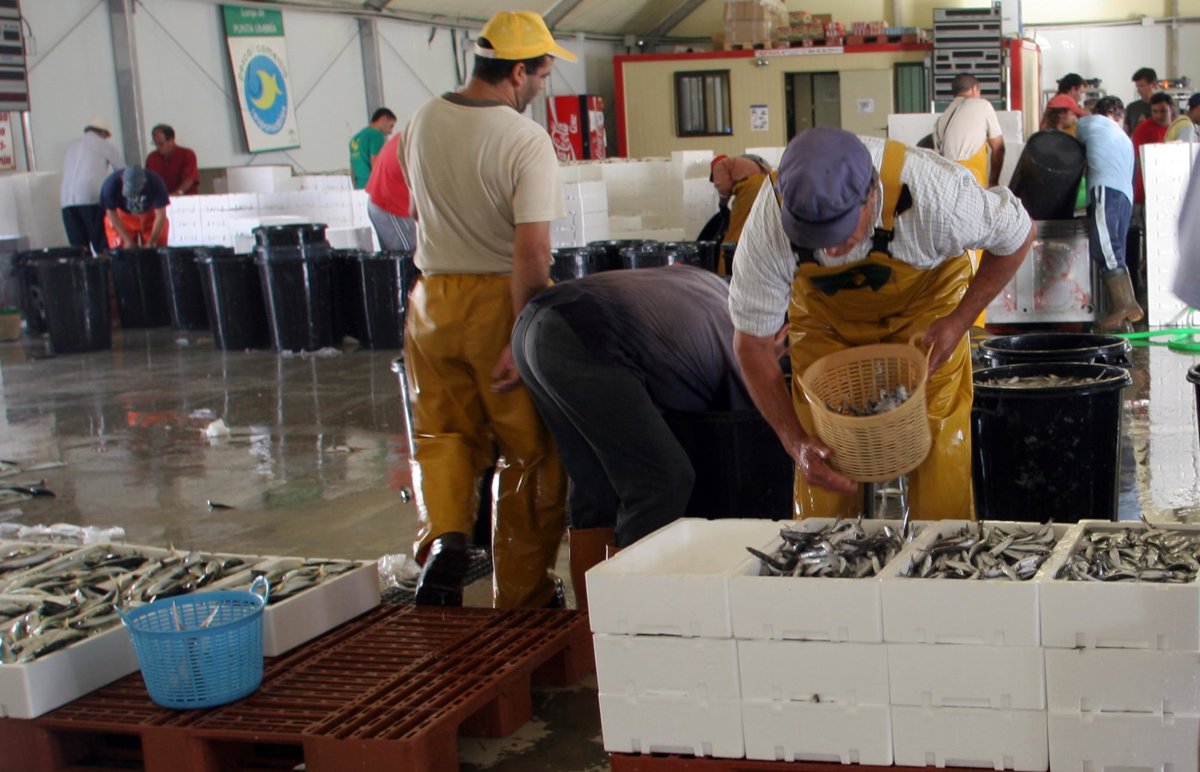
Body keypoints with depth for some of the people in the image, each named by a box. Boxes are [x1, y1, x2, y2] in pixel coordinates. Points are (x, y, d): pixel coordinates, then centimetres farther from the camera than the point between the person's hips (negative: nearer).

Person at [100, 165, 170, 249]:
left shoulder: (155, 183, -32)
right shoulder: (111, 184, -32)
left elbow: (160, 215, -25)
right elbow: (112, 214, -20)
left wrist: (151, 243, -26)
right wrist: (127, 240, -21)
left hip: (150, 217, 0)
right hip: (123, 217, 0)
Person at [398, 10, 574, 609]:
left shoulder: (420, 125, 3)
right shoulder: (526, 141, -17)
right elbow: (531, 250, -23)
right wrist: (523, 340, -18)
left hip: (433, 300, 5)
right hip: (501, 299, -5)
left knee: (442, 433, 18)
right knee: (529, 449, 9)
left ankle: (443, 536, -8)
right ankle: (521, 600, 17)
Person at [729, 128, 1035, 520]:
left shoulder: (935, 195, -39)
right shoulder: (767, 226, -35)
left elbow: (1017, 235, -16)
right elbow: (752, 344, -20)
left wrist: (959, 321, -19)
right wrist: (795, 441, -27)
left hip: (924, 302, -1)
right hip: (825, 316, 1)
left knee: (938, 444, -8)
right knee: (821, 461, -5)